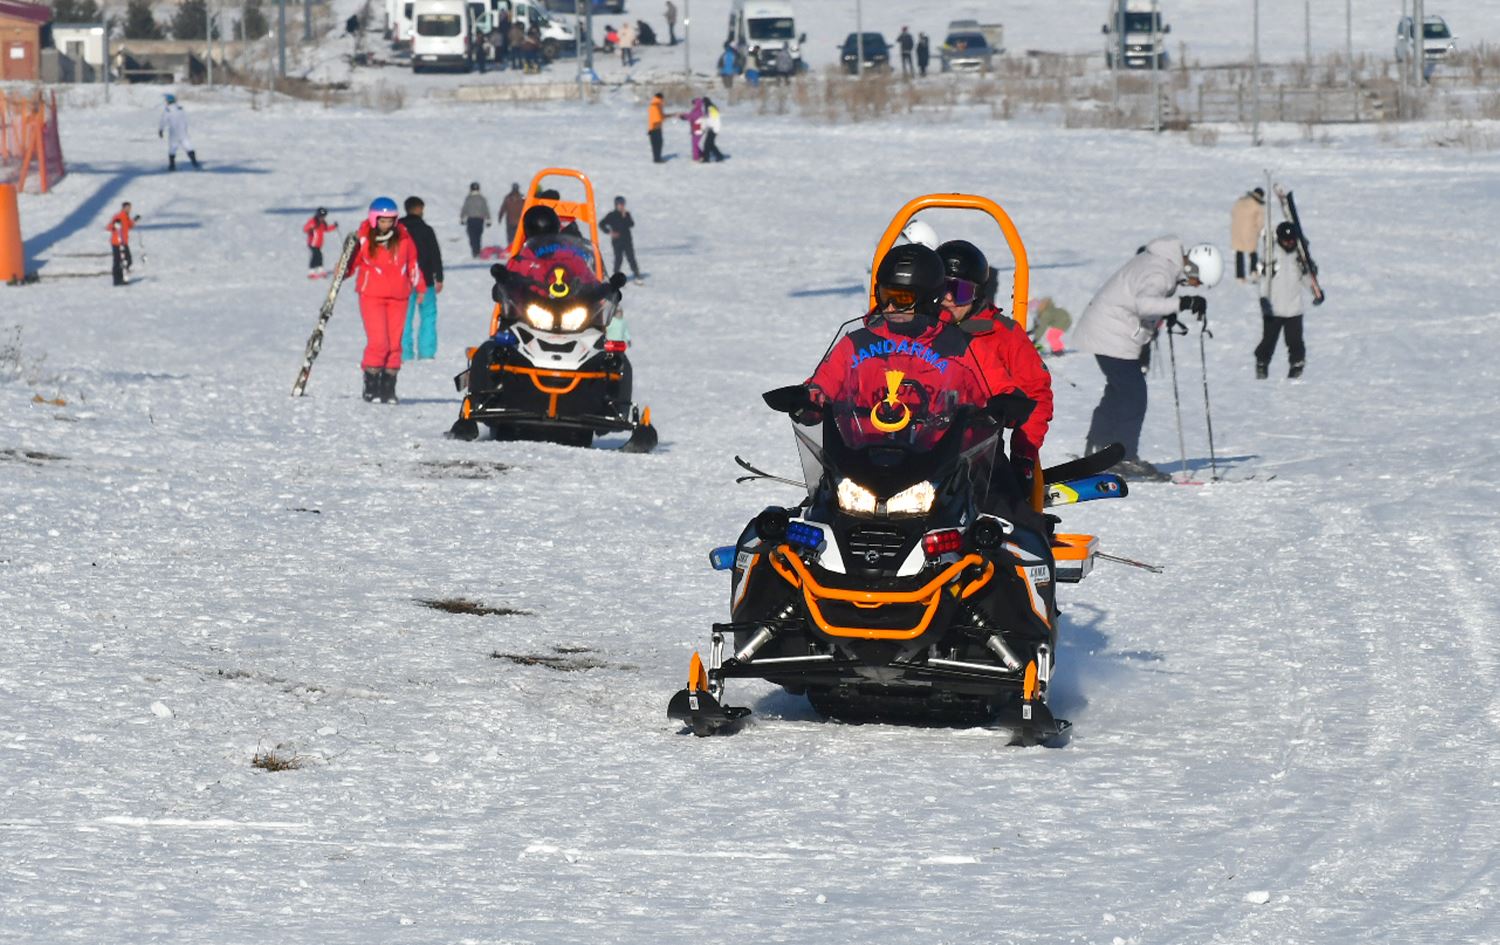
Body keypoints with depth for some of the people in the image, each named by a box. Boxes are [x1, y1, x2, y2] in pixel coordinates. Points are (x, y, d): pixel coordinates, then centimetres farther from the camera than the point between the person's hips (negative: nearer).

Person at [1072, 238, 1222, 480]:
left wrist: (1167, 312, 11)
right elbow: (1143, 303, -43)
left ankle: (1097, 449, 28)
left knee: (1118, 392, 19)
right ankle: (1126, 458, -5)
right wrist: (1181, 303, -50)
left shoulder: (1167, 262, 5)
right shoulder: (1159, 272, -26)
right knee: (1134, 396, -8)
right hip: (1114, 337, -11)